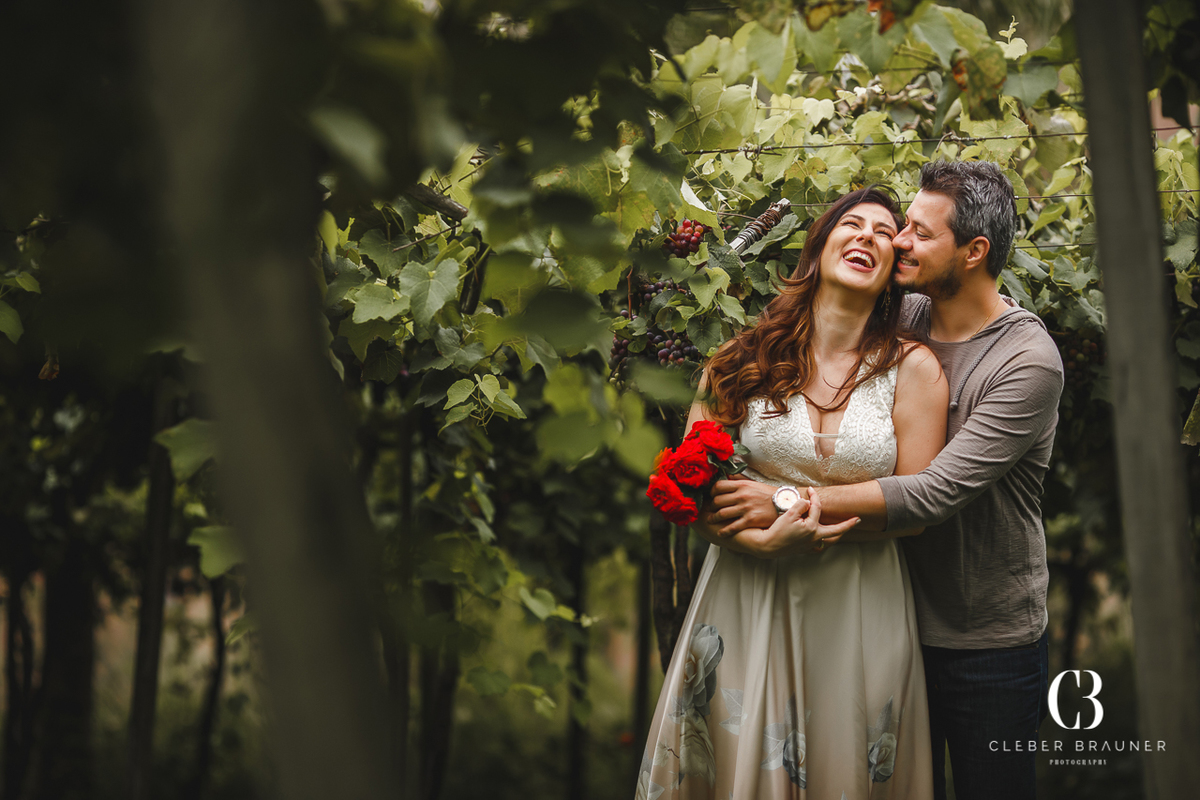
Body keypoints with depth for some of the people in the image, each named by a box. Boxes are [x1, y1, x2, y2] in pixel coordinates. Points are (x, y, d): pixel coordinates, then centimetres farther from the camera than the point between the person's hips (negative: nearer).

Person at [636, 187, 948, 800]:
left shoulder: (913, 369, -2)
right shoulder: (744, 358, 0)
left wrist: (781, 501, -13)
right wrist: (763, 538, -21)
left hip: (859, 607, 0)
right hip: (747, 599, 1)